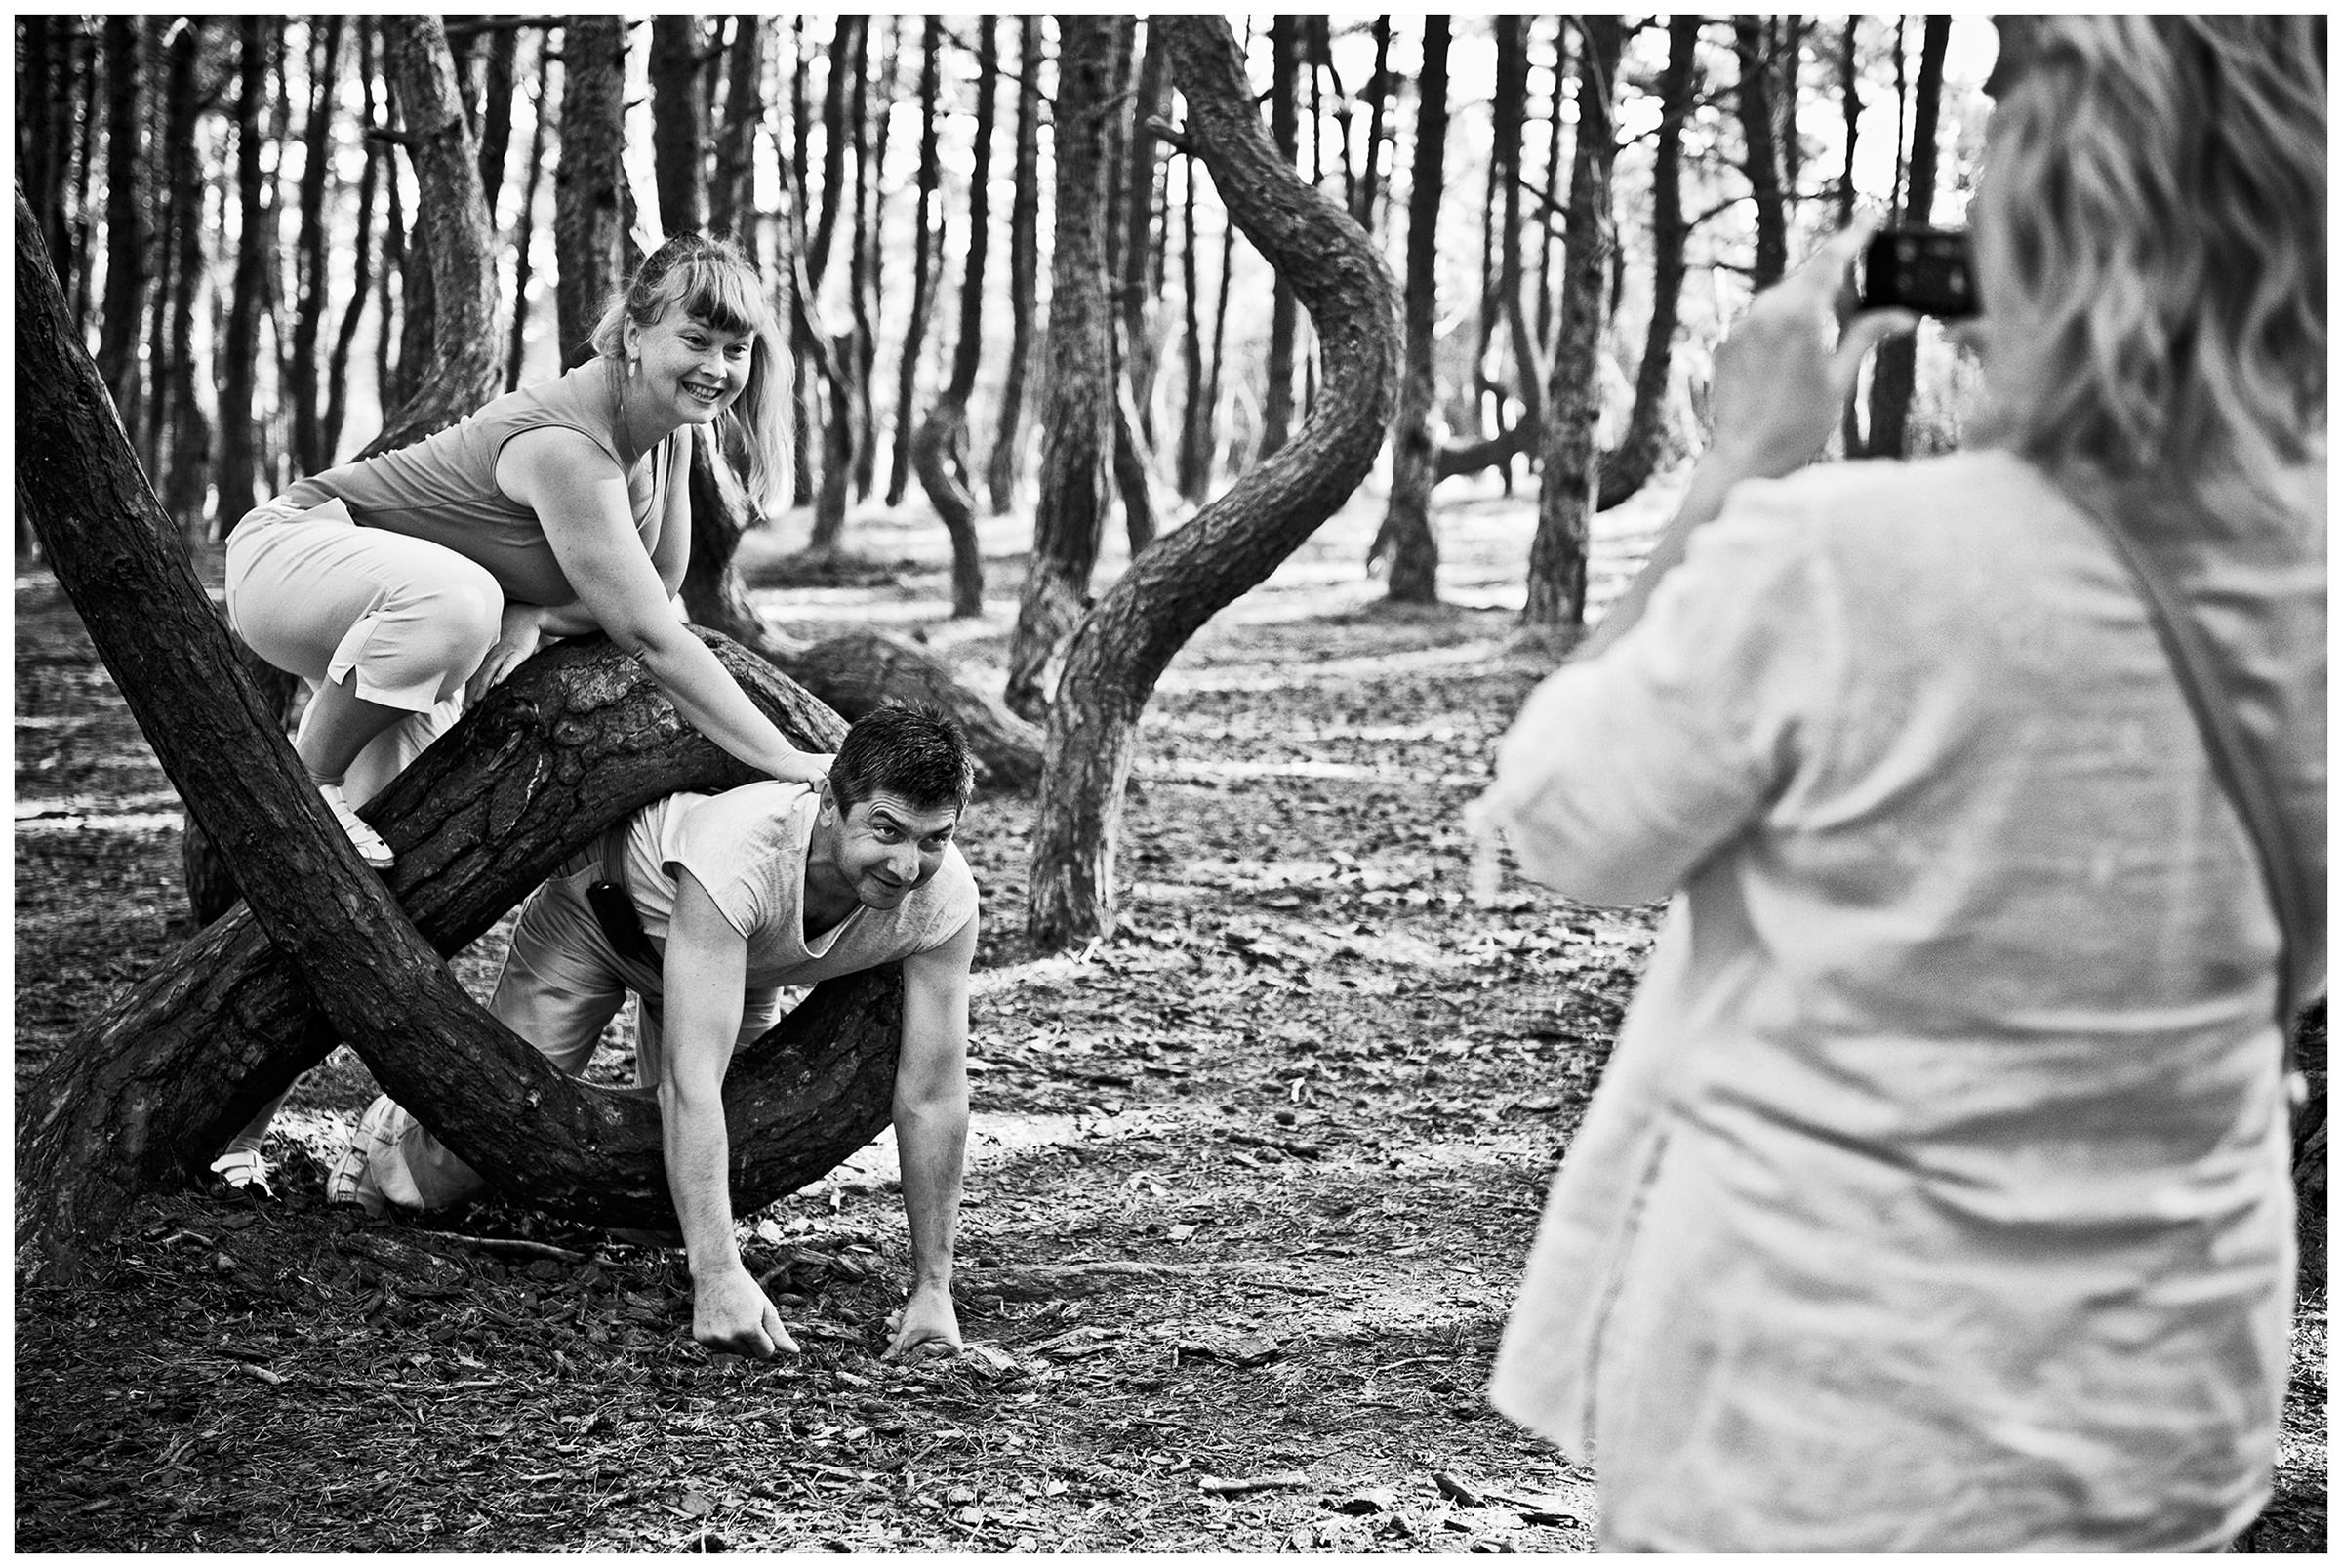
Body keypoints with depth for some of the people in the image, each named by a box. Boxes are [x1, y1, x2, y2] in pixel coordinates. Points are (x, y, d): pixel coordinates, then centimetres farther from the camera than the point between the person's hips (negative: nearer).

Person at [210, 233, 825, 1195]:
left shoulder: (669, 427, -8)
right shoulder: (564, 443, -33)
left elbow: (657, 593, -1)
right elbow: (651, 639, -36)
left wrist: (534, 621, -22)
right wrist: (792, 765, -36)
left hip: (400, 632, 9)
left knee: (386, 883, 1)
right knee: (456, 600, -41)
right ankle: (302, 781, -18)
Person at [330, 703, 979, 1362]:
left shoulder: (945, 898, -35)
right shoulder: (735, 853, -48)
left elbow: (932, 1096, -26)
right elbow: (693, 1082, -50)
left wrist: (932, 1290, -26)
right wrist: (717, 1275, -57)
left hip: (746, 965, 4)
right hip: (599, 907, -4)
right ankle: (392, 1132, 29)